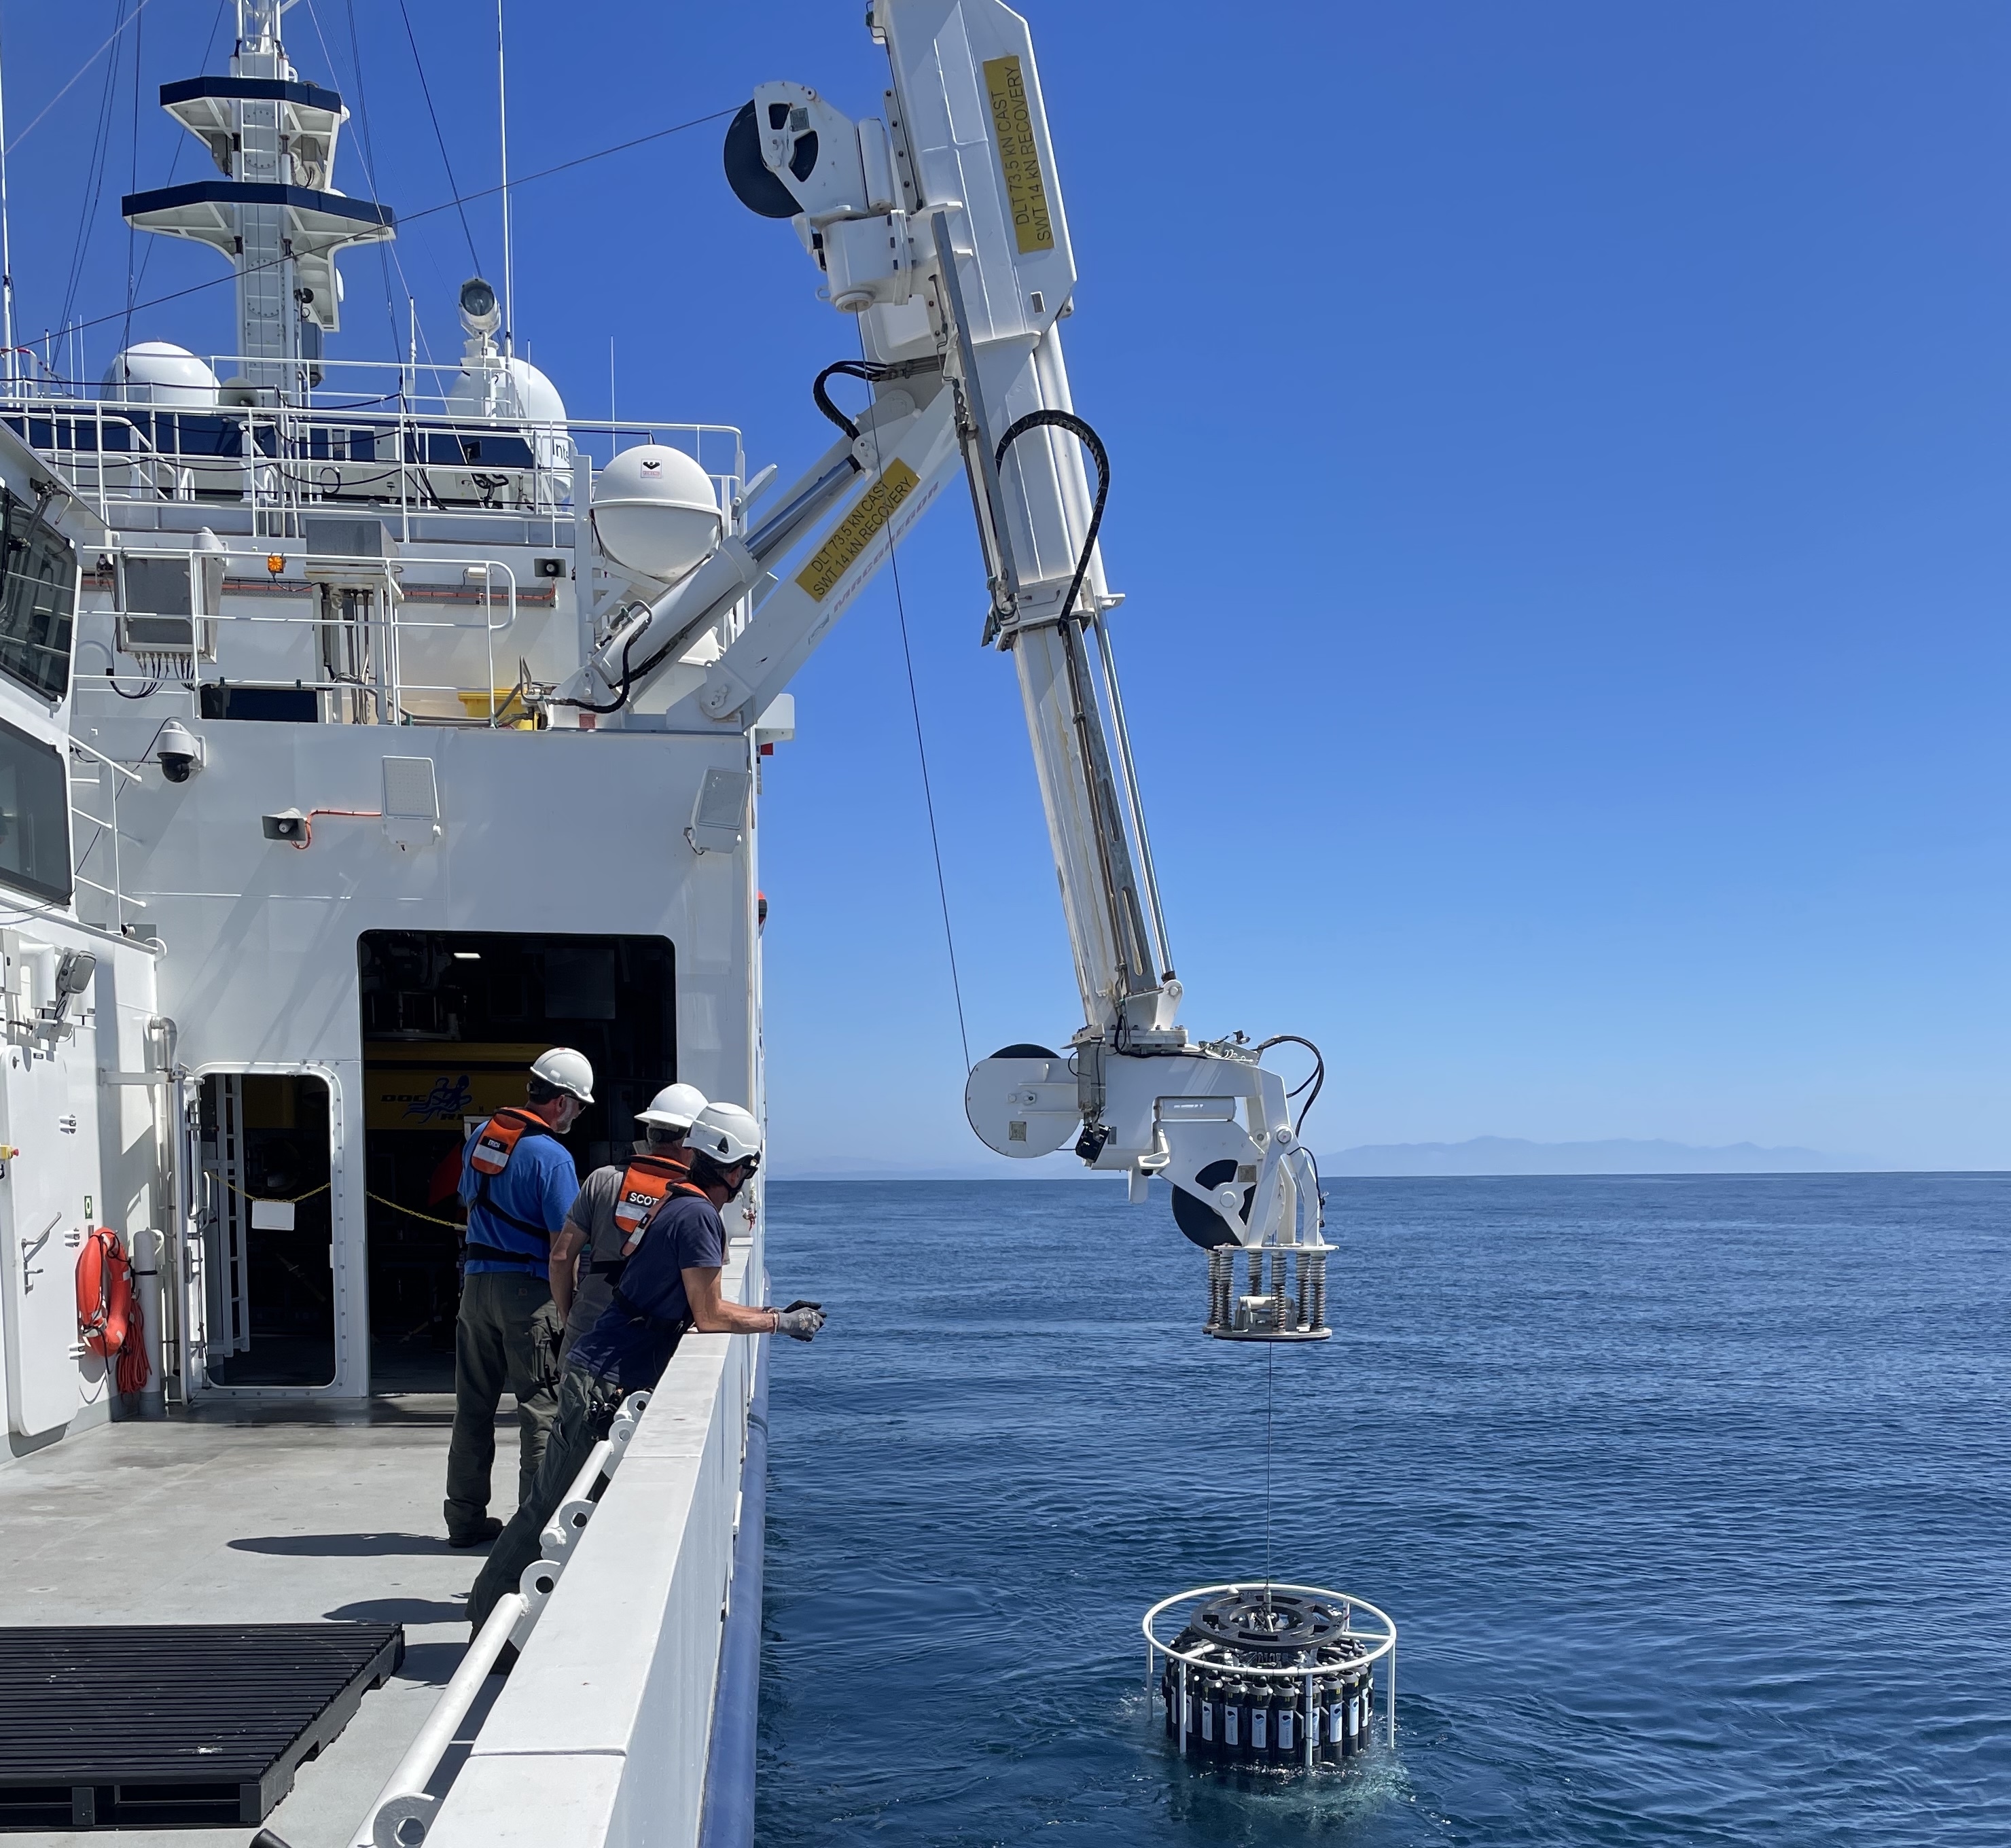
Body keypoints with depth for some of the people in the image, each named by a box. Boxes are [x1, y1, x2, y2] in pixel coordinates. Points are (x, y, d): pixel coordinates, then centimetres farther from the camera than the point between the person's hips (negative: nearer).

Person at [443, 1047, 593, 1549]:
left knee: (474, 1404, 13)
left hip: (476, 1282, 7)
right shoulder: (551, 1156, -15)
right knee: (543, 1407, 0)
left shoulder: (482, 1135, 8)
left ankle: (465, 1517, 20)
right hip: (529, 1290, -7)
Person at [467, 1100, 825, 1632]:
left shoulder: (676, 1204, 13)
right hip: (606, 1383, -10)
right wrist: (779, 1323, -3)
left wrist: (778, 1313, 22)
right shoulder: (698, 1216, -17)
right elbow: (710, 1317, -15)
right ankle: (489, 1621, 2)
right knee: (554, 1504, -5)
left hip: (604, 1378, 10)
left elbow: (701, 1305, 21)